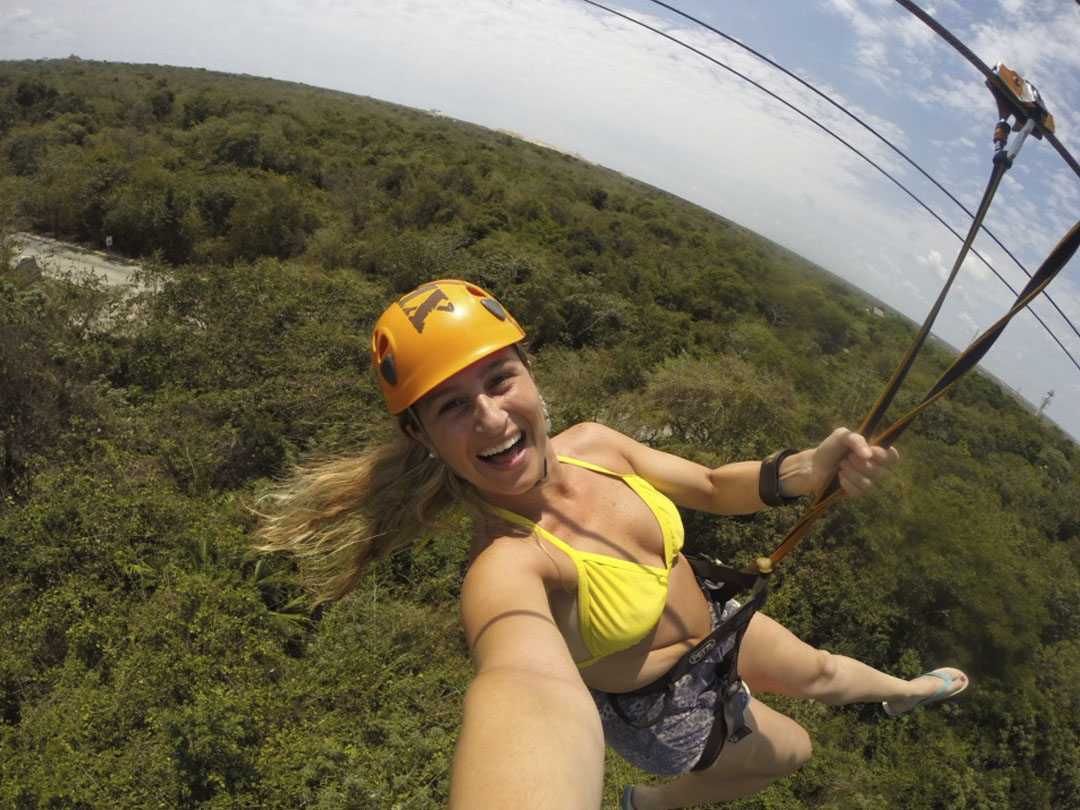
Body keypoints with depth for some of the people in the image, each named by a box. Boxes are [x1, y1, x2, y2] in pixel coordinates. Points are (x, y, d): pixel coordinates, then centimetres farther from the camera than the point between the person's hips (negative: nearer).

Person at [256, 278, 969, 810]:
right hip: (661, 709, -4)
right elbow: (532, 680, -63)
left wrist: (809, 468, -27)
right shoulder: (507, 563, -41)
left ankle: (906, 691, 64)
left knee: (816, 671, 28)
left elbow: (713, 488, -7)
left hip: (712, 627, 5)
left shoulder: (592, 445, -22)